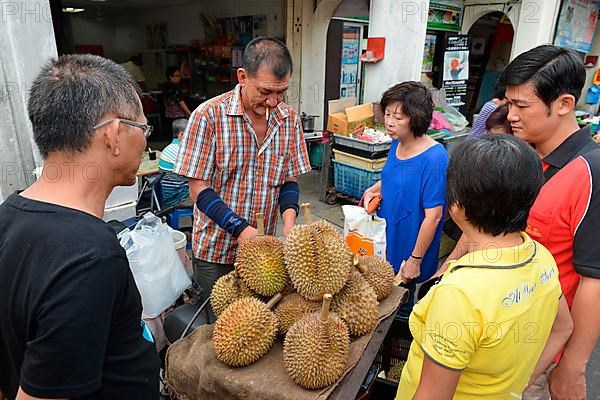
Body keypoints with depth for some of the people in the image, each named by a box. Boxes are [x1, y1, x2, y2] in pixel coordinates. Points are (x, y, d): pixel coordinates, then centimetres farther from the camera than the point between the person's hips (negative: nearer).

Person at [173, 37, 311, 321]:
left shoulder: (289, 119, -3)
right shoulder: (209, 116, -17)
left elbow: (289, 178, 4)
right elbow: (199, 189, -16)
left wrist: (289, 215, -15)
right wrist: (241, 228, -26)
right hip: (215, 251, -3)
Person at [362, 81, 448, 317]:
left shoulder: (434, 158, -24)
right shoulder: (396, 144, -2)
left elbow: (433, 216, -21)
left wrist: (415, 260, -16)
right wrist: (374, 189, -3)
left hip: (408, 246, -7)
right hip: (385, 240, 7)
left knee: (401, 306, 13)